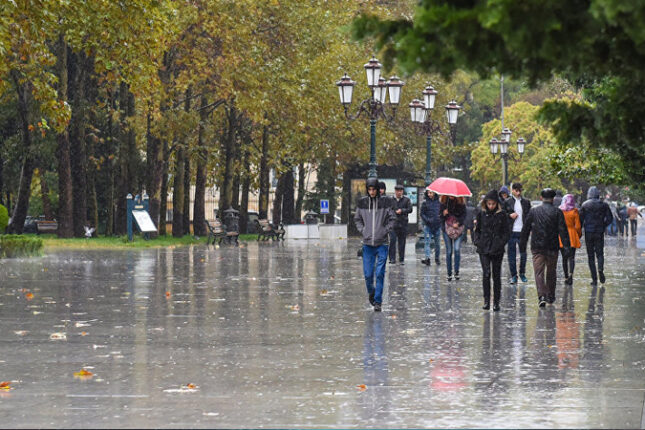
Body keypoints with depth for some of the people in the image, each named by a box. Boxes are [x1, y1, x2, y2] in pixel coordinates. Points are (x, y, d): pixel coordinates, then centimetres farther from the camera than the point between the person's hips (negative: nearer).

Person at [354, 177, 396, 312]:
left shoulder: (385, 202, -4)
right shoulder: (362, 203, 2)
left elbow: (392, 219, 4)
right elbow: (357, 219, 15)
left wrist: (385, 231, -5)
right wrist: (362, 230, 3)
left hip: (382, 244, -2)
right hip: (367, 244, 2)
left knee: (380, 273, -5)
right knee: (368, 274, 4)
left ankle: (378, 301, 2)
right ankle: (371, 292, 31)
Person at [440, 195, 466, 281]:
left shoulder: (461, 203, -1)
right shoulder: (444, 203, 1)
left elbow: (464, 215, 2)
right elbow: (440, 215, 5)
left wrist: (458, 223, -13)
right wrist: (443, 214, -17)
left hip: (458, 228, -1)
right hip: (447, 228, 1)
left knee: (457, 249, -13)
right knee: (449, 251, 2)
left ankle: (456, 271, -4)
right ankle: (449, 273, 9)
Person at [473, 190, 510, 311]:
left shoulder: (501, 215, 0)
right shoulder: (481, 214, 5)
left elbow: (506, 232, 4)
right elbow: (477, 230, 14)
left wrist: (501, 243, -10)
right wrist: (476, 241, -2)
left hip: (497, 250, 0)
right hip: (484, 248, 0)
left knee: (496, 276, 4)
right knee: (486, 273, -12)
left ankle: (496, 301, 12)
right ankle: (486, 300, -5)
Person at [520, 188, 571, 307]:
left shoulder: (533, 211, 2)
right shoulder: (557, 212, -3)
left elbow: (526, 228, 8)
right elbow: (563, 230, -8)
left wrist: (523, 242, 19)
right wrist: (566, 246, -8)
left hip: (537, 247, 0)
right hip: (552, 248, 0)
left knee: (539, 272, -3)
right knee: (551, 272, 16)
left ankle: (542, 296, -20)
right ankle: (551, 296, 26)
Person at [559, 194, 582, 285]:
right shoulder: (574, 211, -6)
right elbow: (578, 226, -5)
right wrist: (579, 234, 12)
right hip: (572, 236, -2)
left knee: (564, 258, 12)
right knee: (571, 257, -2)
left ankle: (566, 277, 16)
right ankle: (571, 273, -25)